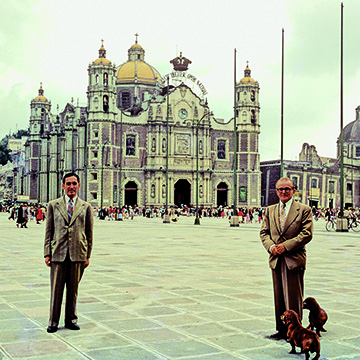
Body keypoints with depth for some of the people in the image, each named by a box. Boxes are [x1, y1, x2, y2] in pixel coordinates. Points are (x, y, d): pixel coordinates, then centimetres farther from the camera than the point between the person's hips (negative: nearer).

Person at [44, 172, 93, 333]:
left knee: (73, 289, 9)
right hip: (58, 253, 0)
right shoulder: (53, 205, 7)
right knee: (56, 289, 3)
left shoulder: (86, 207, 7)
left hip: (78, 254, 1)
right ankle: (53, 322, 15)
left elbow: (89, 233, 8)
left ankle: (71, 320, 22)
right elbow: (48, 231, 7)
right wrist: (47, 253, 0)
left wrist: (87, 255, 4)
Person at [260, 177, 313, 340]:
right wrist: (270, 246, -9)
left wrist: (286, 245, -15)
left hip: (294, 259, -4)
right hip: (276, 259, 5)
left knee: (294, 298, 0)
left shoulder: (304, 210, -1)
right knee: (279, 297, 10)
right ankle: (282, 330, 20)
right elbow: (264, 232, 11)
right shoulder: (270, 210, 13)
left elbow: (307, 234, -9)